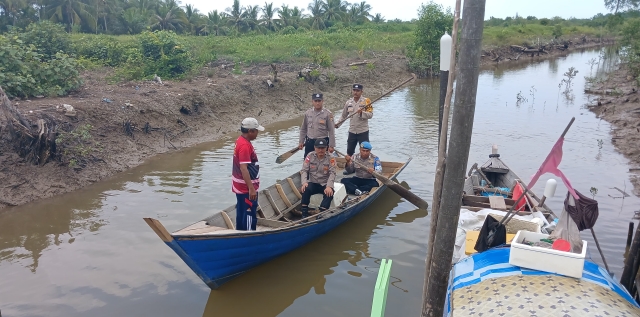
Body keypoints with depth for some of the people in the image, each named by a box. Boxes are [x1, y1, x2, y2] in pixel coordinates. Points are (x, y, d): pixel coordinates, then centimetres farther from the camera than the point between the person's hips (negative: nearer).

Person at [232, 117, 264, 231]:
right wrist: (251, 188, -28)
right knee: (249, 214, -3)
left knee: (241, 211, 18)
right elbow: (243, 168, -28)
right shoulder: (245, 145, -23)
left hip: (240, 186, 10)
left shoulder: (241, 140, 7)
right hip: (246, 187, -10)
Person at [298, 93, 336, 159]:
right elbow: (303, 129, 12)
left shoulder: (327, 114, -8)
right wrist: (301, 142, 9)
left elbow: (331, 131, -7)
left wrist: (331, 146, -10)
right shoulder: (307, 113, 3)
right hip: (309, 143, 3)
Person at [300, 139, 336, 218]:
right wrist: (304, 182, -26)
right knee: (306, 189, -30)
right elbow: (304, 170, -6)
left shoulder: (330, 158, -8)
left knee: (329, 193, -32)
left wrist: (329, 186, -32)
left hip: (325, 184, -1)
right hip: (313, 183, 1)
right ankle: (304, 214, -23)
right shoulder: (310, 156, -2)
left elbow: (332, 173, -16)